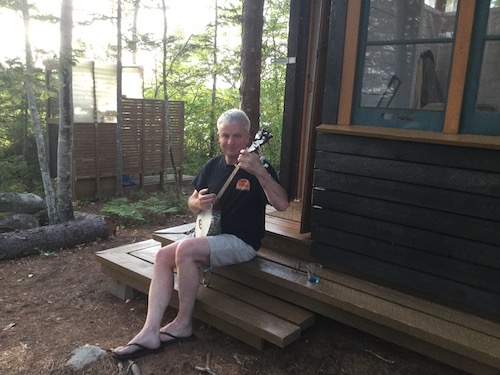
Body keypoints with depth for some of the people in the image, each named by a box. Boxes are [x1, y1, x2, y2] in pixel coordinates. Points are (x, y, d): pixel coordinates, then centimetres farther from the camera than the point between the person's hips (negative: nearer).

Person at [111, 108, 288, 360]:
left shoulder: (259, 167, -11)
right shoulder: (212, 166, 8)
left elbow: (282, 204, -25)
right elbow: (192, 202, 17)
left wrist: (260, 172, -39)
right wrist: (198, 203, -8)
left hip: (242, 242, -7)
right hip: (211, 236, 7)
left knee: (186, 249, -29)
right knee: (164, 255, -14)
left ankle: (184, 323, -11)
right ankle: (150, 332, -16)